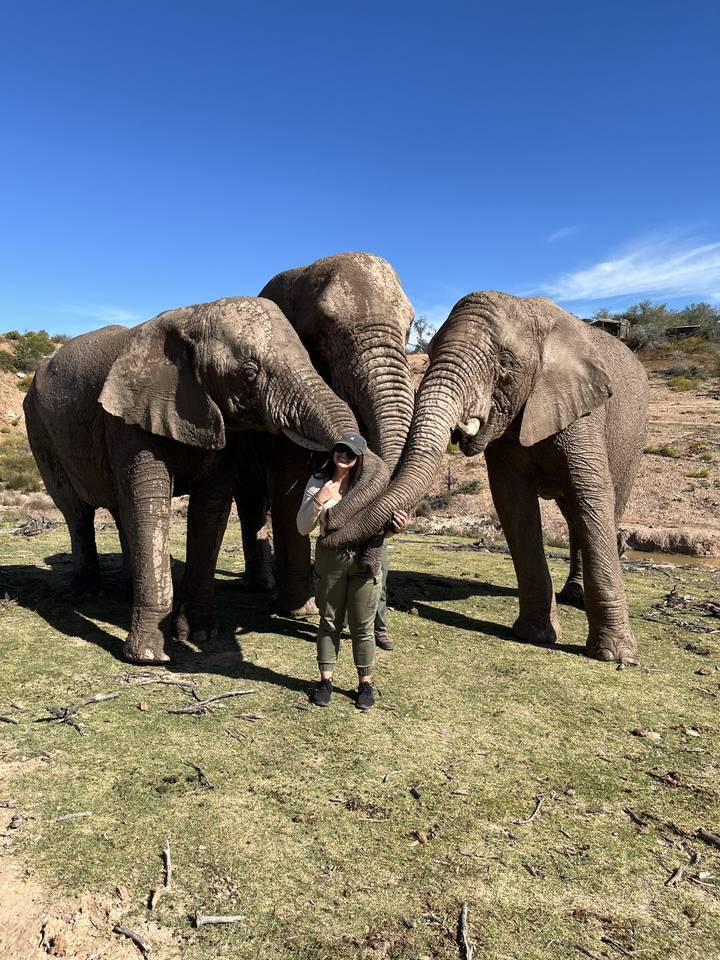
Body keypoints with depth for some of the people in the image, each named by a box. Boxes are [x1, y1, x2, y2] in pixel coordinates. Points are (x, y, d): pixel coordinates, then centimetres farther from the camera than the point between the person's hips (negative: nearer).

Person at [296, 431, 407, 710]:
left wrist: (395, 526, -19)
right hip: (330, 559, 1)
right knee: (329, 621, 13)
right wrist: (318, 500, -19)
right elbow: (303, 528, -3)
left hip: (364, 561, -1)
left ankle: (365, 683, 22)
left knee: (362, 625, 7)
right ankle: (326, 680, 26)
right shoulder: (318, 482, -1)